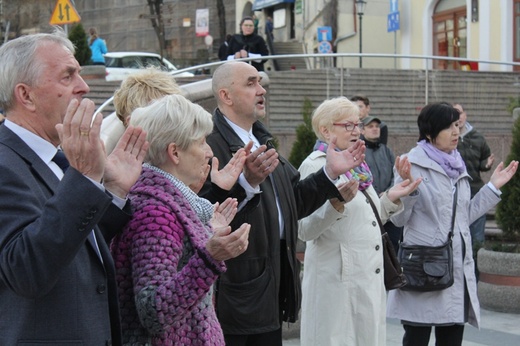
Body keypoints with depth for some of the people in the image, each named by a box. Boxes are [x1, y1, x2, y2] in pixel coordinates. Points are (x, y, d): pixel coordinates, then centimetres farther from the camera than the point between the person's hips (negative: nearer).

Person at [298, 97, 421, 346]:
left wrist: (390, 198, 9)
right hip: (337, 282, -8)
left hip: (369, 281, 8)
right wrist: (337, 203, -31)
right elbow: (305, 230, -17)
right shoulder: (315, 166, -9)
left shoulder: (356, 165, 14)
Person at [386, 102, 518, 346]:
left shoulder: (457, 166, 13)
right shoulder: (414, 164, -7)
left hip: (459, 269, 6)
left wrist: (493, 187, 17)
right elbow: (399, 219, -10)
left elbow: (465, 216, 17)